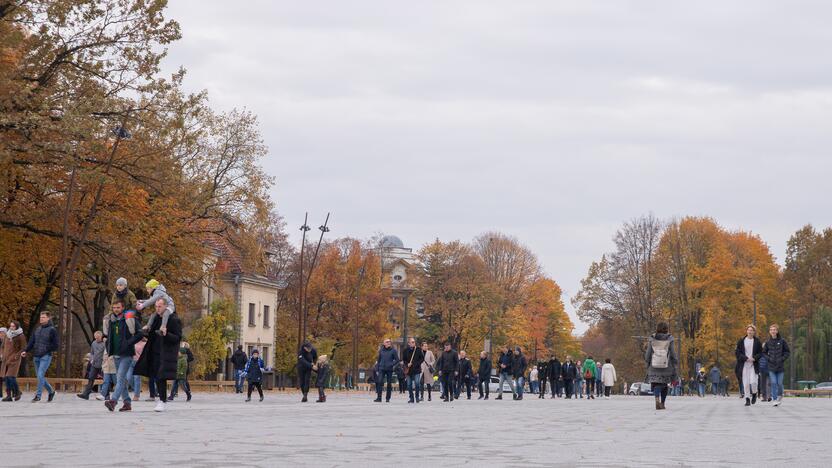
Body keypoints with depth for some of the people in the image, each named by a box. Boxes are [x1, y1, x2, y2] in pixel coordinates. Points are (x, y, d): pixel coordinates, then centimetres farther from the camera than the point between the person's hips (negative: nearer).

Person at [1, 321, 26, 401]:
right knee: (5, 377, 0)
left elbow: (23, 349, -3)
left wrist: (17, 355, -14)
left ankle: (17, 392, 6)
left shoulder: (21, 336, -4)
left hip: (14, 359, -6)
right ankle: (9, 395, 6)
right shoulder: (6, 335, 11)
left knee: (11, 376, -15)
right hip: (6, 359, 6)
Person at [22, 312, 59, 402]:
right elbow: (31, 342, 10)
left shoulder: (52, 330, -4)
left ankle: (38, 395, -11)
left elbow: (55, 346, -5)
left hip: (46, 356, -6)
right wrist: (26, 351, -4)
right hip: (36, 357, 6)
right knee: (40, 377, 10)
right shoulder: (37, 329, 14)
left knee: (40, 375, -15)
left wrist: (45, 349, -13)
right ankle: (51, 391, 28)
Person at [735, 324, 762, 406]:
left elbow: (760, 352, 6)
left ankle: (754, 394, 18)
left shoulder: (757, 341, 3)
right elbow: (737, 353, 1)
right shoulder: (741, 341, 3)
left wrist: (754, 358, -12)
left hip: (754, 365, -1)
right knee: (745, 383, -1)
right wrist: (746, 358, -12)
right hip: (744, 365, 1)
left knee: (753, 381, -11)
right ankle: (747, 399, 7)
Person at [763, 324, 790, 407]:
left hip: (780, 366, -1)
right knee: (773, 383, -6)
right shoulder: (768, 342, 2)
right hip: (771, 366, 1)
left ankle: (780, 395, 30)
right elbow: (764, 352, 12)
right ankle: (775, 399, 0)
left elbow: (787, 352, 3)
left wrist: (782, 359, -9)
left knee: (779, 383, 3)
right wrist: (769, 358, -4)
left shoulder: (782, 341, -3)